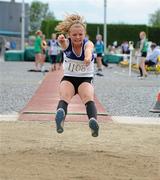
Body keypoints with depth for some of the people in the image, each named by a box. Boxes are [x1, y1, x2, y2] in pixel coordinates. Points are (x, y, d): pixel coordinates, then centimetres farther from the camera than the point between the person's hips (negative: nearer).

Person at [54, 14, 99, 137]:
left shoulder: (88, 44, -15)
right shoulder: (67, 43, -11)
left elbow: (88, 49, -41)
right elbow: (63, 43, -38)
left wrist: (88, 57, -68)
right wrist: (61, 40, -65)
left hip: (86, 79, 0)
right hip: (68, 78, 1)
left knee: (88, 97, -31)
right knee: (65, 96, -31)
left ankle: (93, 121, -55)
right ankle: (60, 114, -60)